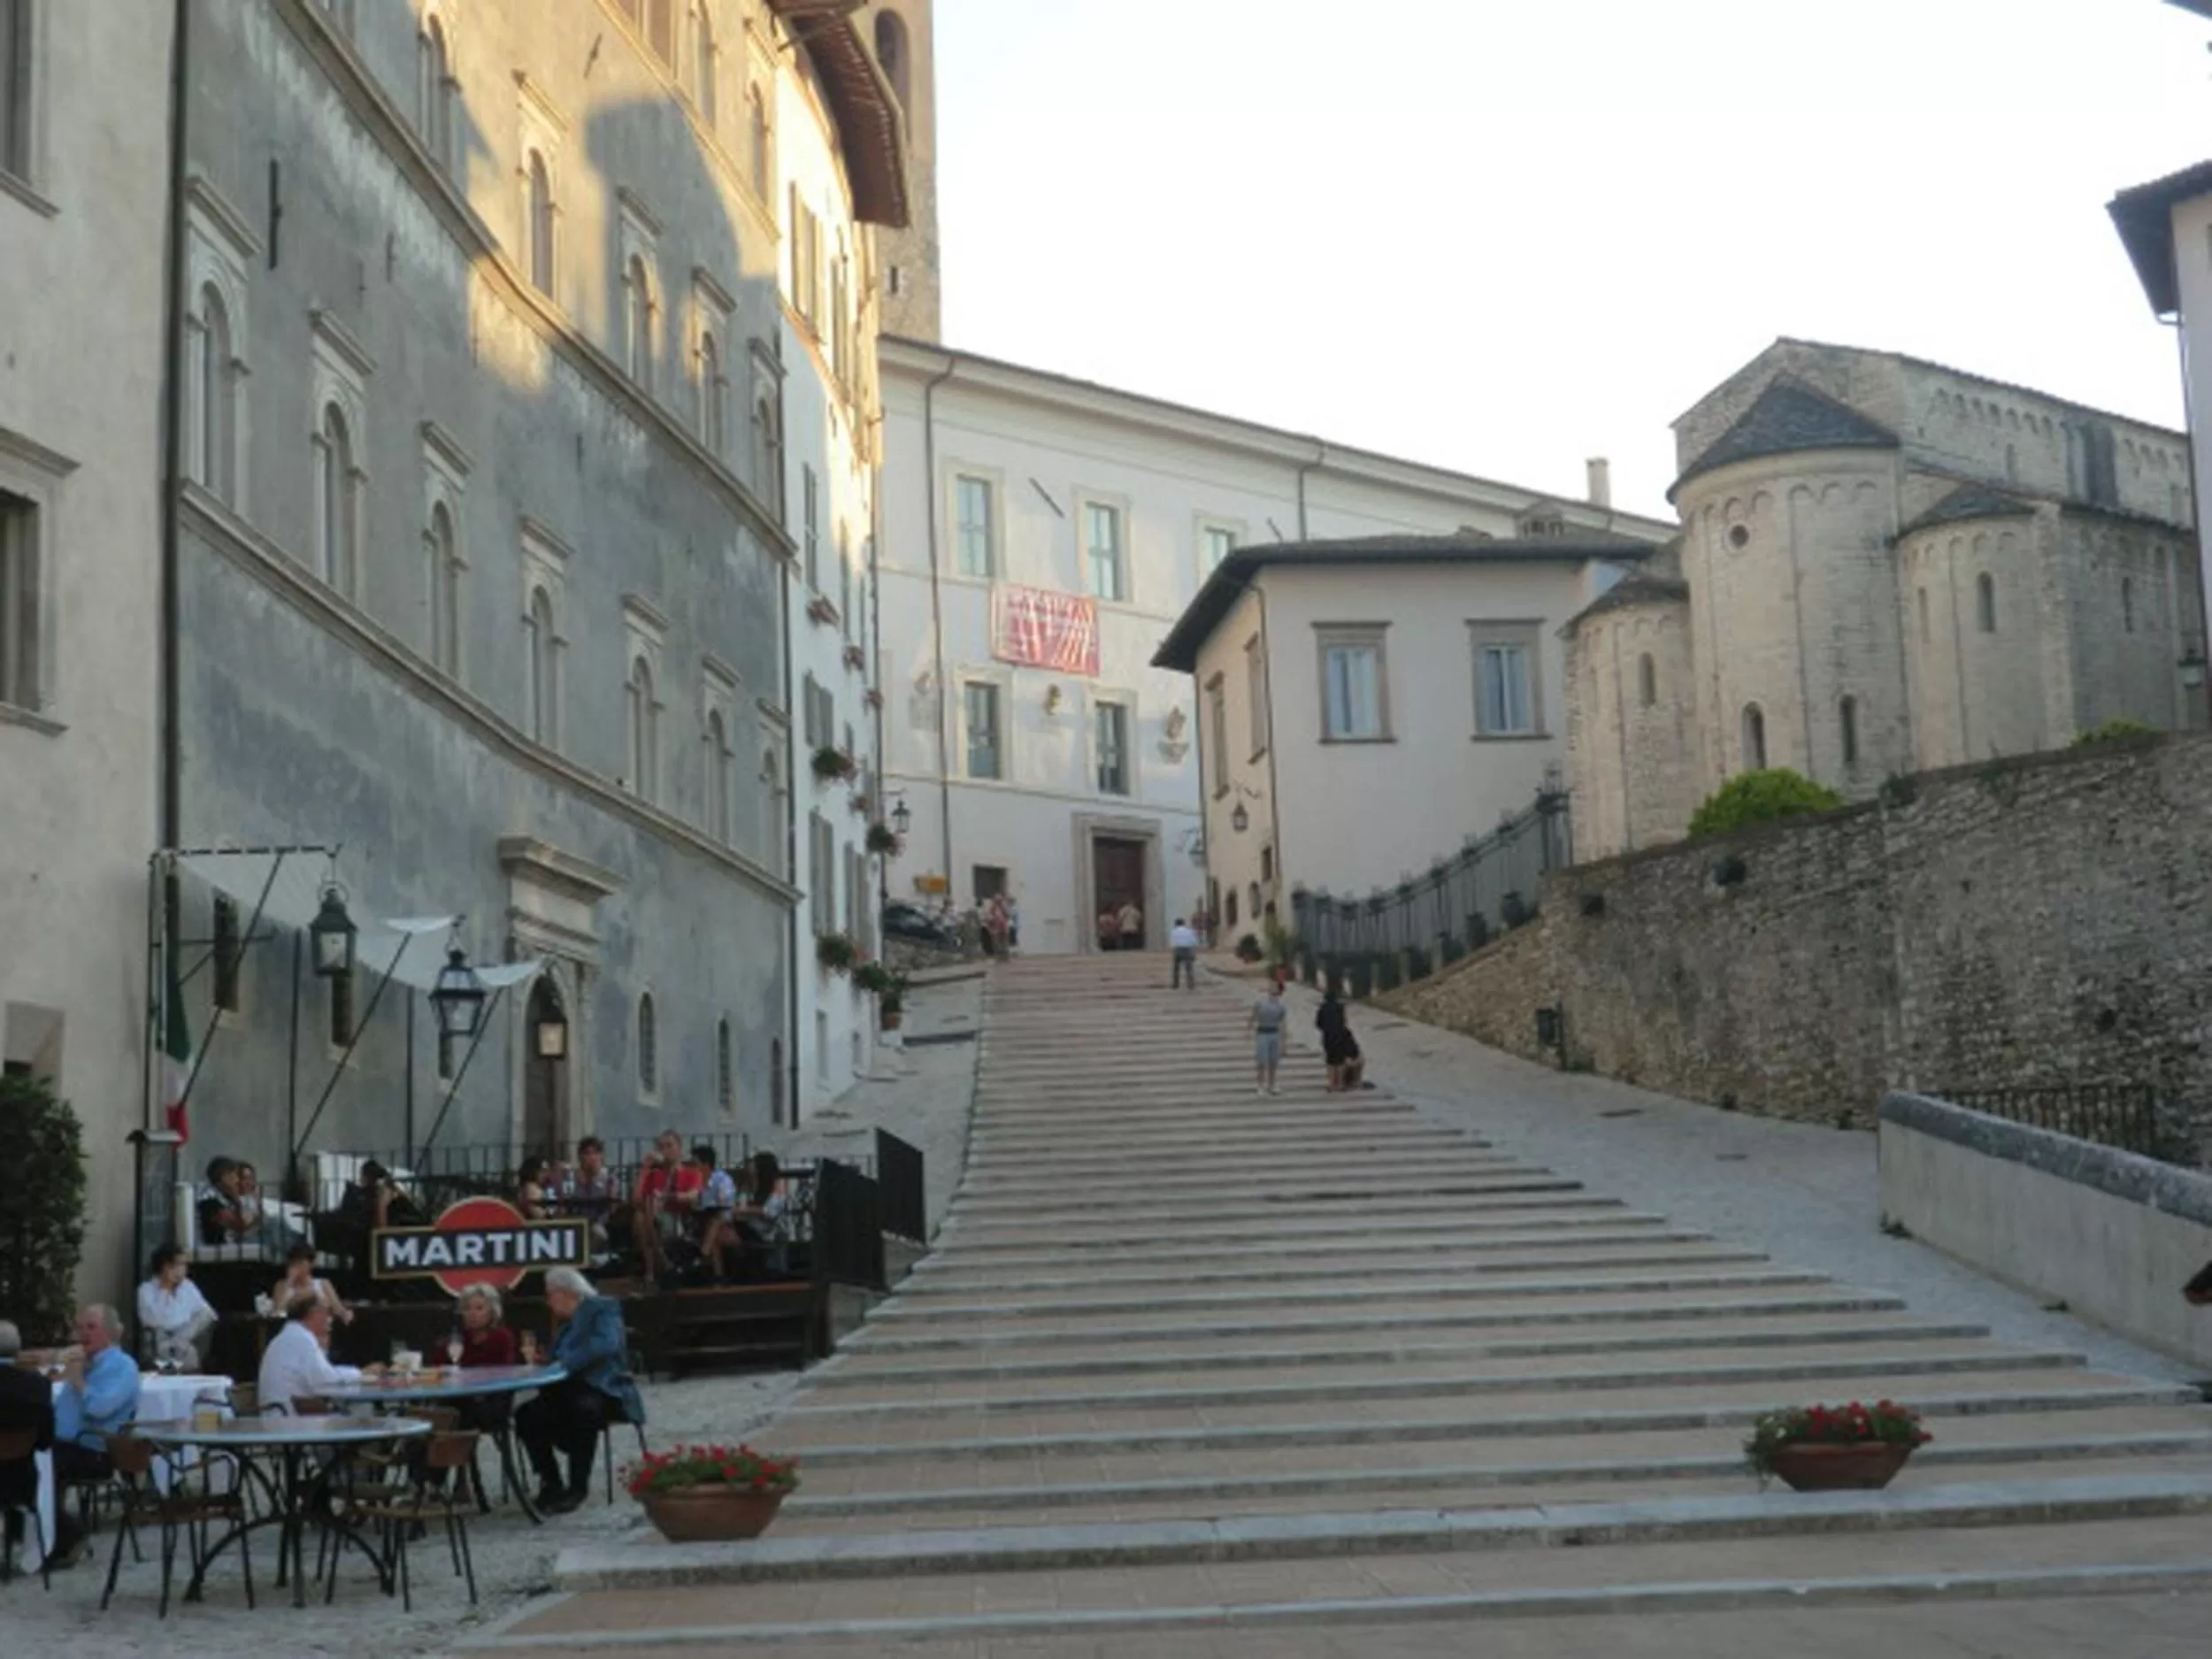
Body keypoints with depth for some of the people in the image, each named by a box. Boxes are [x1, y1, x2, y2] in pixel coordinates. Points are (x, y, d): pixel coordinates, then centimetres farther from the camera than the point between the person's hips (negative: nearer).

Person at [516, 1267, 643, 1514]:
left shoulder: (603, 1308, -3)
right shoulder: (569, 1322, 21)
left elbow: (607, 1343, -22)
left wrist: (566, 1362, -24)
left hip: (603, 1392, -8)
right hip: (569, 1390, 8)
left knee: (584, 1409, -39)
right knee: (527, 1415, -14)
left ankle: (577, 1487, -28)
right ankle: (551, 1482, -4)